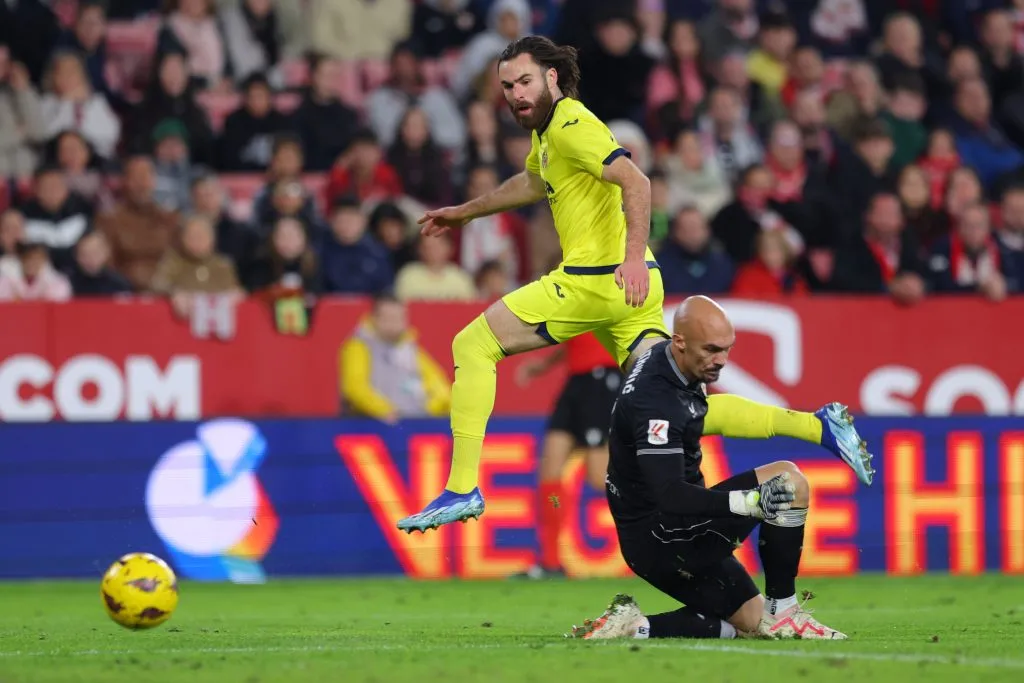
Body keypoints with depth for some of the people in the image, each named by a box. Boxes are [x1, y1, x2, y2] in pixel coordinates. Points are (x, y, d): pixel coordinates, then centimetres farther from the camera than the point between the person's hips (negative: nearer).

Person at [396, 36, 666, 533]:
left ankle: (462, 489, -3)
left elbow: (636, 182, -23)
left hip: (592, 283, -9)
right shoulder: (548, 126, 20)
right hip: (633, 288, 9)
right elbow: (533, 182, 41)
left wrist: (634, 255, -33)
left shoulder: (572, 126, -10)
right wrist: (466, 212, 50)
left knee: (472, 345, 0)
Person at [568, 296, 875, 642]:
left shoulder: (664, 358, 4)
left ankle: (632, 626, 8)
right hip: (657, 537, -10)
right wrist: (749, 501, -46)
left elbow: (707, 413, 24)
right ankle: (782, 611, -8)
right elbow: (670, 496, -34)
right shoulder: (655, 403, -26)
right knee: (788, 481, -16)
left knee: (756, 622, 16)